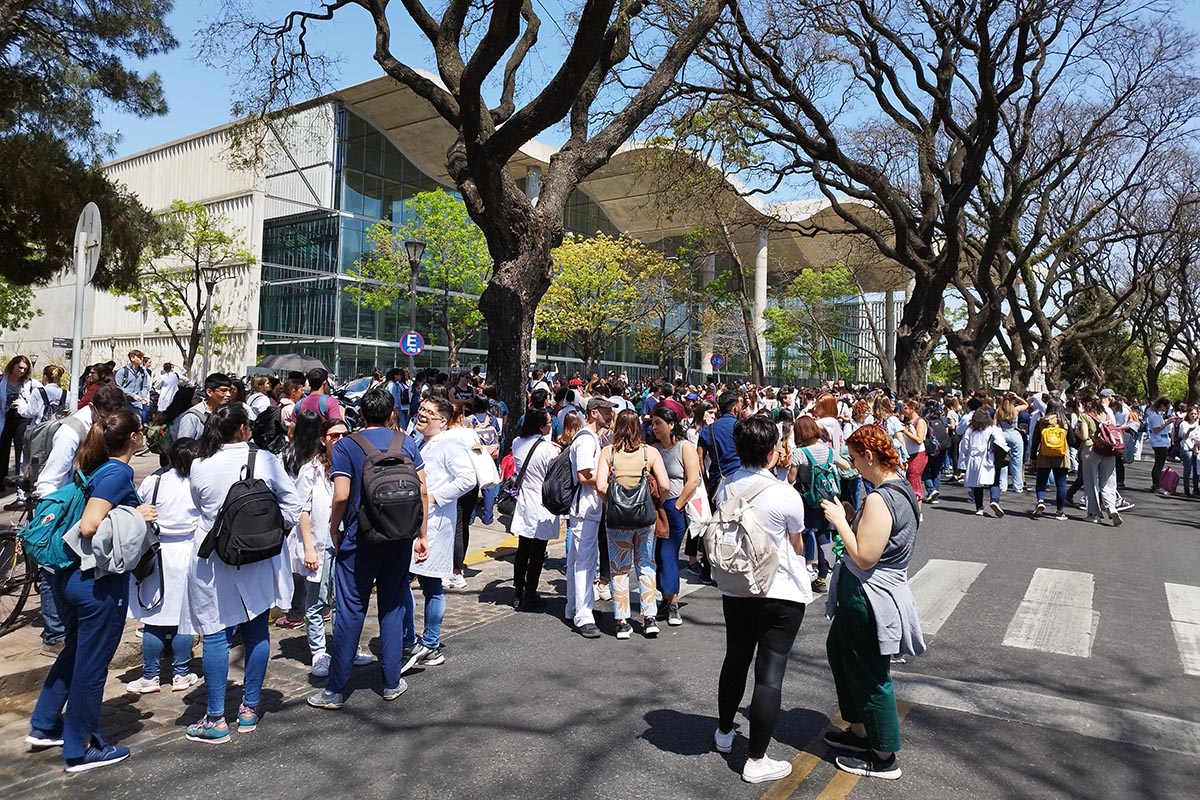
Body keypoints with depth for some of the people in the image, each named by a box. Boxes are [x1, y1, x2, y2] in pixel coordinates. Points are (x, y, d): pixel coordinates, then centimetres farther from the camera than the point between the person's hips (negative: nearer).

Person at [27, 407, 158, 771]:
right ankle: (81, 750, 19)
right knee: (92, 664, 5)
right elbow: (89, 526, -28)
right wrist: (135, 518, -17)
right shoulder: (119, 472, -19)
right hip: (99, 580, -9)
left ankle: (44, 725, 40)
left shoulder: (92, 467, 7)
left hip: (72, 574, 9)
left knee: (74, 652, 26)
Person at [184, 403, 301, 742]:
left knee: (217, 634, 5)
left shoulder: (199, 466, -6)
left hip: (214, 562, 0)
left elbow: (199, 505, 11)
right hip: (259, 560, 0)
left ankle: (215, 720, 10)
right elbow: (291, 502, -3)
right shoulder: (265, 460, -9)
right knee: (256, 631, 11)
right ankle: (249, 710, 22)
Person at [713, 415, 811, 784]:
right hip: (780, 594, -5)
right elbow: (797, 547, -2)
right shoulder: (785, 494, -18)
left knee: (736, 659, 22)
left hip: (735, 590, 5)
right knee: (770, 673, 3)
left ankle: (724, 732, 40)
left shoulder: (726, 488, -5)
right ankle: (756, 761, 11)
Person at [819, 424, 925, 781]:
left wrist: (839, 521, -18)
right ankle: (859, 731, 40)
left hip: (869, 598, -10)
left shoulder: (879, 499, -27)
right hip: (884, 589, 10)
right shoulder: (903, 489, 4)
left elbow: (864, 557, -27)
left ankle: (884, 758, 24)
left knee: (869, 674, 6)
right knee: (839, 651, 25)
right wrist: (849, 519, 7)